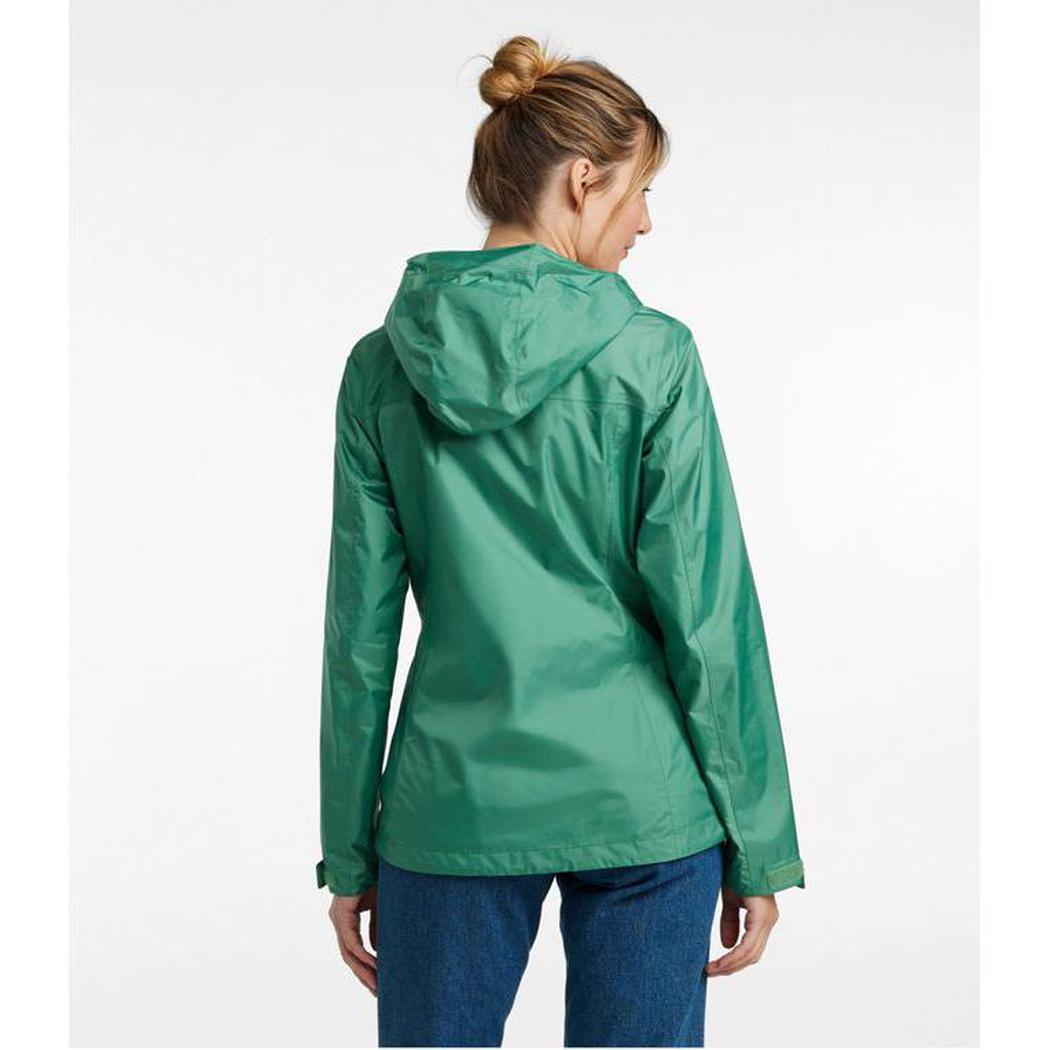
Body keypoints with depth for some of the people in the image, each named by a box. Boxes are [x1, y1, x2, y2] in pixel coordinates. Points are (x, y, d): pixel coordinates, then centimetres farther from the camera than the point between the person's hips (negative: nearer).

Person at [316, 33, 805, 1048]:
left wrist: (348, 854, 9)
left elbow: (360, 631, 2)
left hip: (452, 802, 2)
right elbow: (709, 618, -7)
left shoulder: (381, 366, 0)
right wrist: (759, 847, 2)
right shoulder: (651, 356, -8)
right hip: (640, 806, -2)